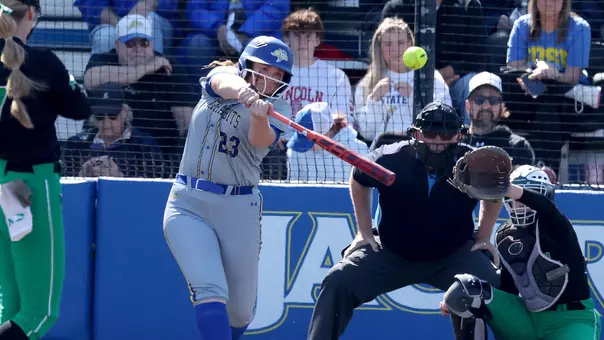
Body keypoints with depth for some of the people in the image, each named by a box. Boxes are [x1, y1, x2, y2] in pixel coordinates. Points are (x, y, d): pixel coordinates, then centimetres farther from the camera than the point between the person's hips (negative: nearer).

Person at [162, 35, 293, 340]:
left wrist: (260, 115, -45)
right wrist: (245, 94, -48)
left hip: (239, 211, 1)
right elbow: (224, 82, -25)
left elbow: (260, 140, -22)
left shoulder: (278, 111, 0)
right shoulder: (224, 78, 2)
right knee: (211, 294, -20)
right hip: (188, 205, -1)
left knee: (240, 310, 7)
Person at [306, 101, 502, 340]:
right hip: (391, 254, 0)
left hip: (454, 255, 0)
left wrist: (483, 237, 3)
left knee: (495, 289, -23)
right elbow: (358, 179, 6)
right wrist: (364, 231, 6)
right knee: (338, 282, -17)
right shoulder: (390, 159, -19)